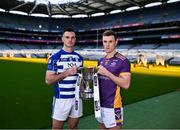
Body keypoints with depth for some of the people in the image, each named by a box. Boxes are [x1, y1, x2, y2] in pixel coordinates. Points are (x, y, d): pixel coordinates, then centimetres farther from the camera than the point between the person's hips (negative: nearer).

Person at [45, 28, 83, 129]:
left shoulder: (79, 58, 9)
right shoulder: (55, 57, -7)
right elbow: (48, 80, -11)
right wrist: (67, 73, -20)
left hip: (77, 97, 4)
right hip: (61, 98, -4)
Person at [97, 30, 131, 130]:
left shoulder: (123, 61, -12)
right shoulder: (101, 61, 10)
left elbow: (126, 84, -18)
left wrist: (107, 73, -22)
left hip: (113, 106, -7)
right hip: (100, 104, 7)